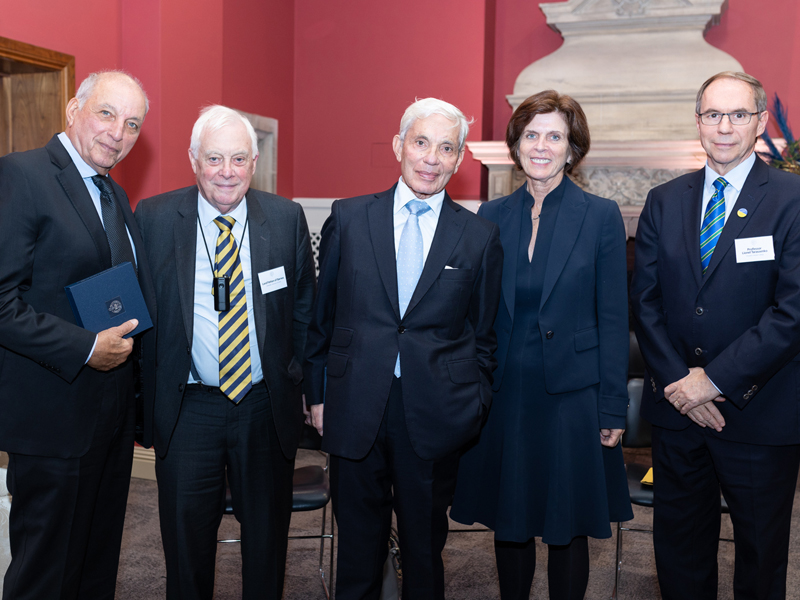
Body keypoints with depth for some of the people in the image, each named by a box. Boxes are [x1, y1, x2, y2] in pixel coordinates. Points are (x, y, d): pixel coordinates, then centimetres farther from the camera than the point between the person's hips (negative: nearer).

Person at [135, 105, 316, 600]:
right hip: (187, 407, 0)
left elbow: (305, 305, 8)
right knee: (186, 533, 12)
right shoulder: (154, 217, -3)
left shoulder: (287, 218, -1)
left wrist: (295, 372, 2)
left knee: (267, 535, 15)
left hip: (267, 405, 1)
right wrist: (149, 390, -2)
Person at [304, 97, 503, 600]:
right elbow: (323, 316, 6)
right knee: (358, 542, 15)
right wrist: (318, 393, 5)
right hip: (355, 408, 1)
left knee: (425, 543, 16)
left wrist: (474, 407, 2)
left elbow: (484, 336, 6)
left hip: (434, 416, 0)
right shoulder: (348, 218, 2)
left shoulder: (481, 237, 1)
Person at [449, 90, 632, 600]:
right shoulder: (492, 216, 4)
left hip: (572, 395, -2)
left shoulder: (601, 216, -4)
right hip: (504, 392, 3)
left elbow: (613, 319, -3)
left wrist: (613, 408, -6)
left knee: (568, 527, 10)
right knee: (509, 520, 14)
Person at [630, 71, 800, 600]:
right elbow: (645, 299, 3)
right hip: (677, 406, 3)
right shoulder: (664, 201, 6)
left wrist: (716, 379, -17)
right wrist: (677, 378, -9)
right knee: (679, 548, 17)